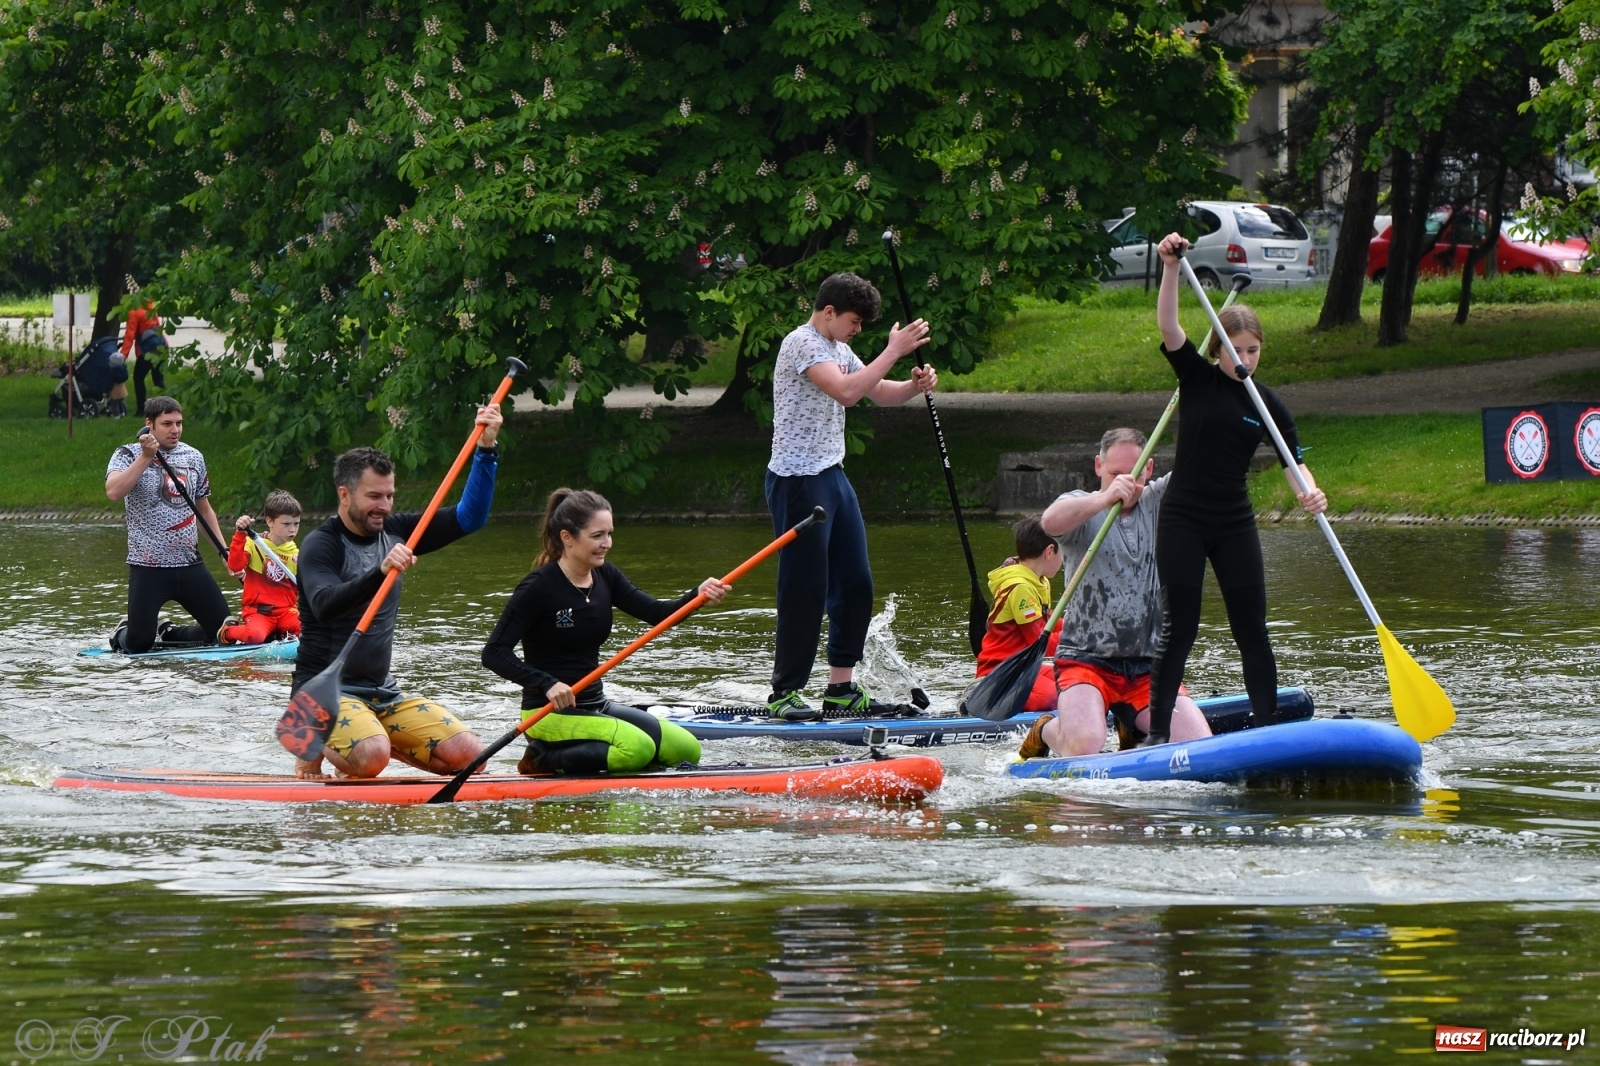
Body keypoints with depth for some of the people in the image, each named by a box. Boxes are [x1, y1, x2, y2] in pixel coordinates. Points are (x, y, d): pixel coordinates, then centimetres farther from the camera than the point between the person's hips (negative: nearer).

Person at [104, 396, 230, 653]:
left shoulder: (193, 457, 9)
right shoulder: (128, 456, -5)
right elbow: (113, 492, -26)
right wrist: (147, 457, -28)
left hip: (190, 564, 5)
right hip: (147, 567, -5)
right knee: (139, 645, -9)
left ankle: (168, 633, 27)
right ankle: (123, 633, 27)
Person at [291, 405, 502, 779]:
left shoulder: (394, 533, 9)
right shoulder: (320, 545, -12)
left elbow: (468, 518, 7)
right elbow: (325, 605, -31)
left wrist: (486, 450, -5)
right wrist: (380, 573, -46)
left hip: (382, 693, 7)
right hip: (326, 691, -7)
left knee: (469, 756, -10)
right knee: (371, 757, -36)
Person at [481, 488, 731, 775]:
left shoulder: (605, 576, 6)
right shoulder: (540, 587, -14)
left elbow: (657, 614, -3)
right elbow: (494, 653, -18)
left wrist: (697, 597, -23)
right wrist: (547, 685, -30)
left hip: (595, 705, 8)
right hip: (549, 713, -8)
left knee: (687, 750, -3)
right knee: (637, 747, -29)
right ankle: (546, 760, -8)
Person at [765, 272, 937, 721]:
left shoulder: (838, 350, 18)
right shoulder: (802, 343, -13)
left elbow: (880, 393, 19)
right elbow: (846, 392, -27)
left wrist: (915, 386, -2)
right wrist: (894, 351, -22)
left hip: (832, 477, 10)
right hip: (798, 480, -10)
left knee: (855, 583, 8)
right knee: (806, 590, -7)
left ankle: (841, 689, 14)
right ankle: (784, 695, -1)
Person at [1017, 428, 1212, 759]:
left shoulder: (1157, 502, 9)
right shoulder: (1080, 506, 0)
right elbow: (1050, 522, -25)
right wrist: (1104, 498, -41)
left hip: (1148, 667, 3)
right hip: (1085, 659, -3)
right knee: (1084, 747, -28)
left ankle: (1135, 728, 18)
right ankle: (1047, 730, 10)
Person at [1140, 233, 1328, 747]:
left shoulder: (1268, 406, 3)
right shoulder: (1197, 378, -3)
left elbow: (1293, 461, -6)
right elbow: (1168, 326, -17)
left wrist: (1308, 492, -29)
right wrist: (1171, 266, -31)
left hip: (1235, 525, 3)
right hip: (1183, 521, -3)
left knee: (1251, 630, 1)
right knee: (1179, 628, -5)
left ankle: (1267, 724, 6)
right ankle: (1156, 733, -2)